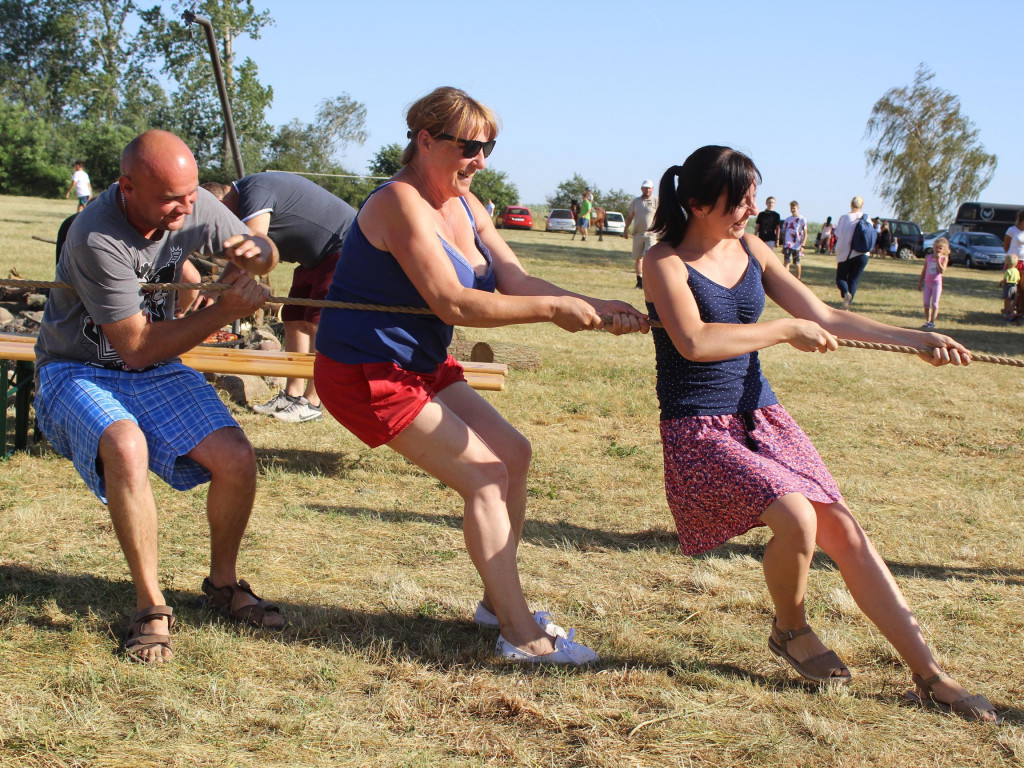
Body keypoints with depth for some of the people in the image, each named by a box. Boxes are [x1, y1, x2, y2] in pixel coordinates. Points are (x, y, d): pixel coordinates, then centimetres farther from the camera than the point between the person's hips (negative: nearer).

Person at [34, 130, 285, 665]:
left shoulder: (195, 207, -11)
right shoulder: (97, 239, -29)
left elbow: (266, 255, 7)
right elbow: (137, 347, -25)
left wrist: (253, 252, -19)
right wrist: (226, 310, -28)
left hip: (157, 369, 6)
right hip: (78, 373, -5)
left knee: (236, 458, -15)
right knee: (126, 447, -37)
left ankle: (223, 583, 12)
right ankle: (151, 606, -20)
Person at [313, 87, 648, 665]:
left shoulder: (466, 206, 7)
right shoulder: (402, 204, -22)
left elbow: (516, 280, -3)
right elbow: (453, 303, -30)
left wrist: (592, 308, -19)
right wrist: (553, 309, -29)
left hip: (423, 366, 10)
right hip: (368, 373, -10)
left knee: (513, 454, 11)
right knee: (486, 477, -11)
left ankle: (499, 600, 22)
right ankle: (521, 635, -5)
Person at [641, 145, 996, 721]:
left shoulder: (751, 251, 9)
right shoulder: (665, 261, -9)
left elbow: (825, 317, 14)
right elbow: (695, 342, -24)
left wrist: (916, 339, 8)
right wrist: (788, 331, -18)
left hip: (762, 415, 6)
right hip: (698, 430, -6)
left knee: (844, 529, -5)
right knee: (795, 518, -26)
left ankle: (930, 673, 0)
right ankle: (791, 630, 6)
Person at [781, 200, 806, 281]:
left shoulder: (802, 220, -1)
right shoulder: (787, 219, 11)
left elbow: (805, 234, -2)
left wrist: (802, 245, -12)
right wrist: (783, 245, 13)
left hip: (797, 246, -2)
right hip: (787, 245, 2)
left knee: (797, 263, 8)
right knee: (787, 262, -10)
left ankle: (798, 278, 24)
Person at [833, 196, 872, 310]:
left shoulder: (844, 218, -5)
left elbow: (837, 236, -6)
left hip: (845, 254, -2)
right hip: (862, 254, 2)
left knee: (840, 278, 10)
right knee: (854, 280, 10)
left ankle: (846, 293, -20)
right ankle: (848, 304, 1)